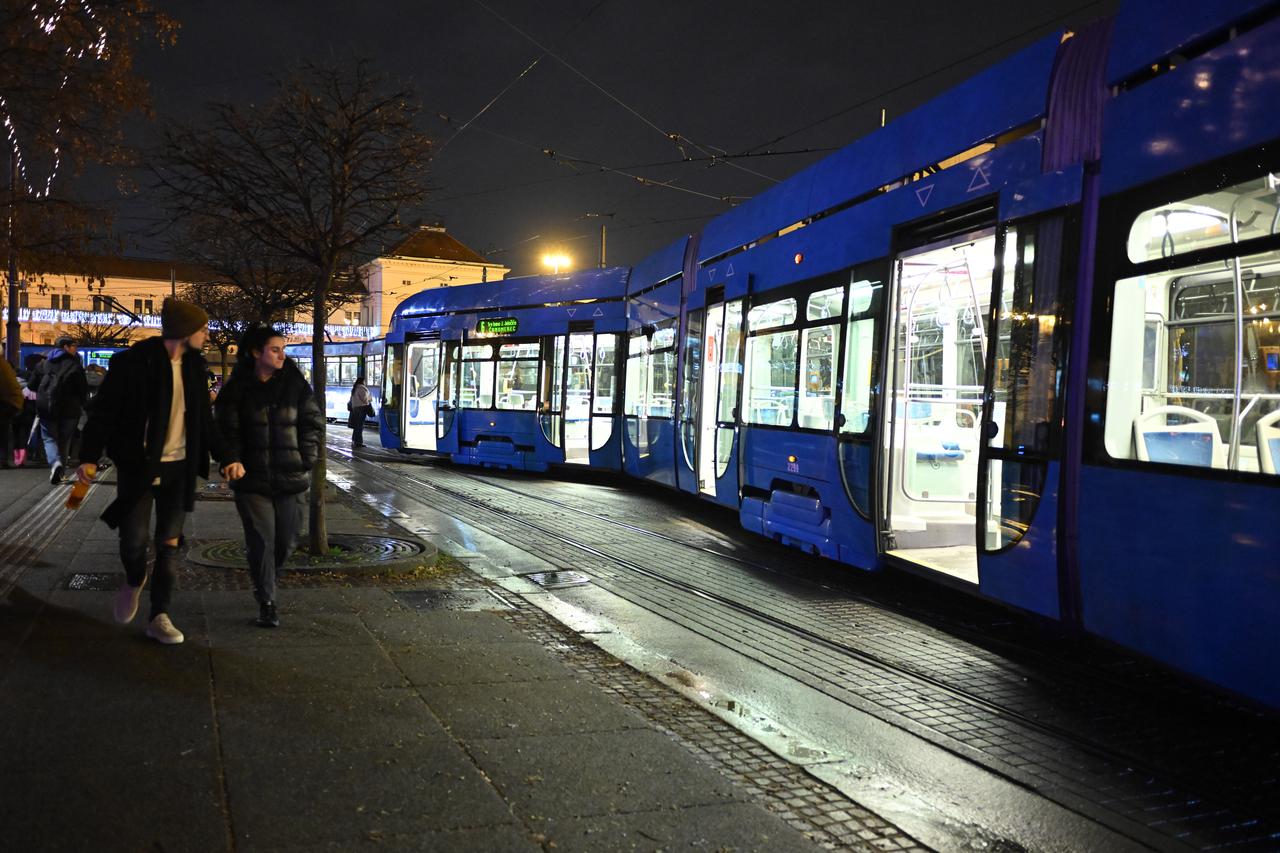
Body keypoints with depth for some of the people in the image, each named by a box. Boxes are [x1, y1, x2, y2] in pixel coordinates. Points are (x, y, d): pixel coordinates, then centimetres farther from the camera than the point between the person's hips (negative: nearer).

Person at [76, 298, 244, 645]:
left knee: (169, 544, 4)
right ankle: (134, 582, 29)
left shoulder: (194, 365, 6)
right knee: (133, 539, -5)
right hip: (137, 464, -4)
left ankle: (159, 617, 13)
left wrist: (225, 457, 7)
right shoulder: (133, 362, -10)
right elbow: (103, 411, -8)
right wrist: (90, 457, -18)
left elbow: (204, 419, 15)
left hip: (179, 467, 4)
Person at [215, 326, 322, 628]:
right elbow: (227, 430, 1)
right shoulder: (237, 388, -1)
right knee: (261, 542, -4)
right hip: (252, 480, -2)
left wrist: (306, 459, -1)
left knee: (285, 541, 9)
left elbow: (314, 422, 6)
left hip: (291, 479, 2)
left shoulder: (295, 385, 2)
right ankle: (266, 602, 8)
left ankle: (265, 581, 38)